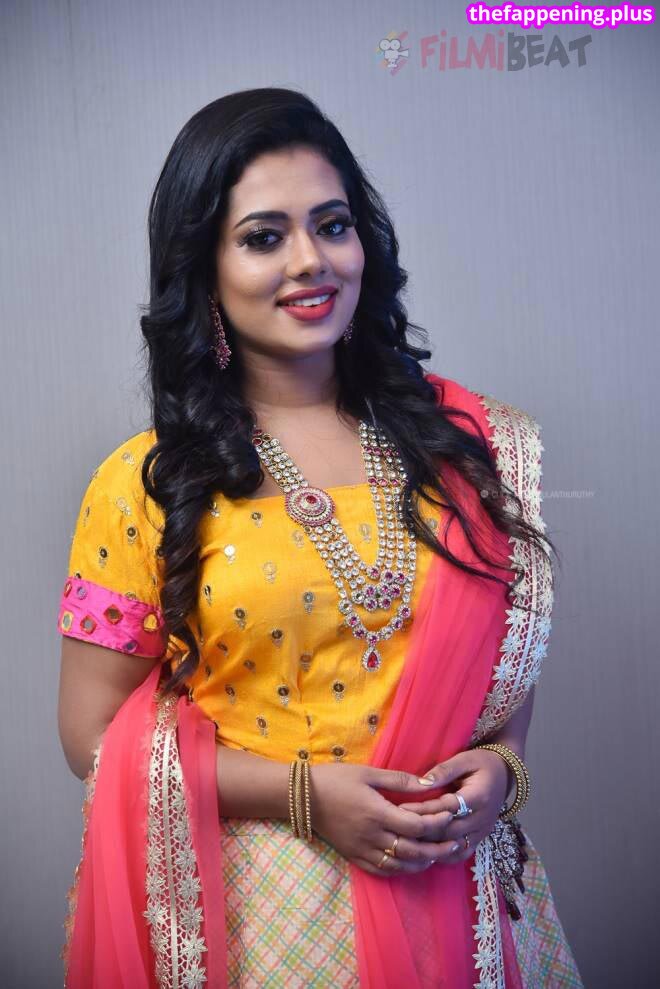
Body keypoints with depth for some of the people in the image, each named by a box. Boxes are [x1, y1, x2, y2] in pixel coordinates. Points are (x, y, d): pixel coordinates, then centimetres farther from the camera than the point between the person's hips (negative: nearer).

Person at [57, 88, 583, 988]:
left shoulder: (468, 442, -2)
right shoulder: (145, 485, -9)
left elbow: (513, 645, 9)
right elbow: (94, 734, -6)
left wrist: (500, 763, -10)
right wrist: (301, 792, -16)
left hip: (453, 890, 3)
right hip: (257, 905, -2)